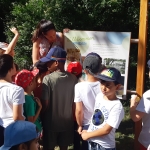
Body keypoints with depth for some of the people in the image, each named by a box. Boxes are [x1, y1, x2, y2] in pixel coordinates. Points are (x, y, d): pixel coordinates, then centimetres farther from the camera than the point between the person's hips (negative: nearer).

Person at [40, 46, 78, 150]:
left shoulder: (48, 79, -18)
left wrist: (41, 119, -2)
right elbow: (75, 102, 1)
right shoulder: (73, 78, -6)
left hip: (51, 122, -3)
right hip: (67, 122, 4)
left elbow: (45, 104, -17)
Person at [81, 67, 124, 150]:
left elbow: (106, 130, -21)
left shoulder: (117, 106, -23)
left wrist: (88, 135, -11)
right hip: (91, 141, 6)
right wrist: (88, 132, 6)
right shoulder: (99, 96, -1)